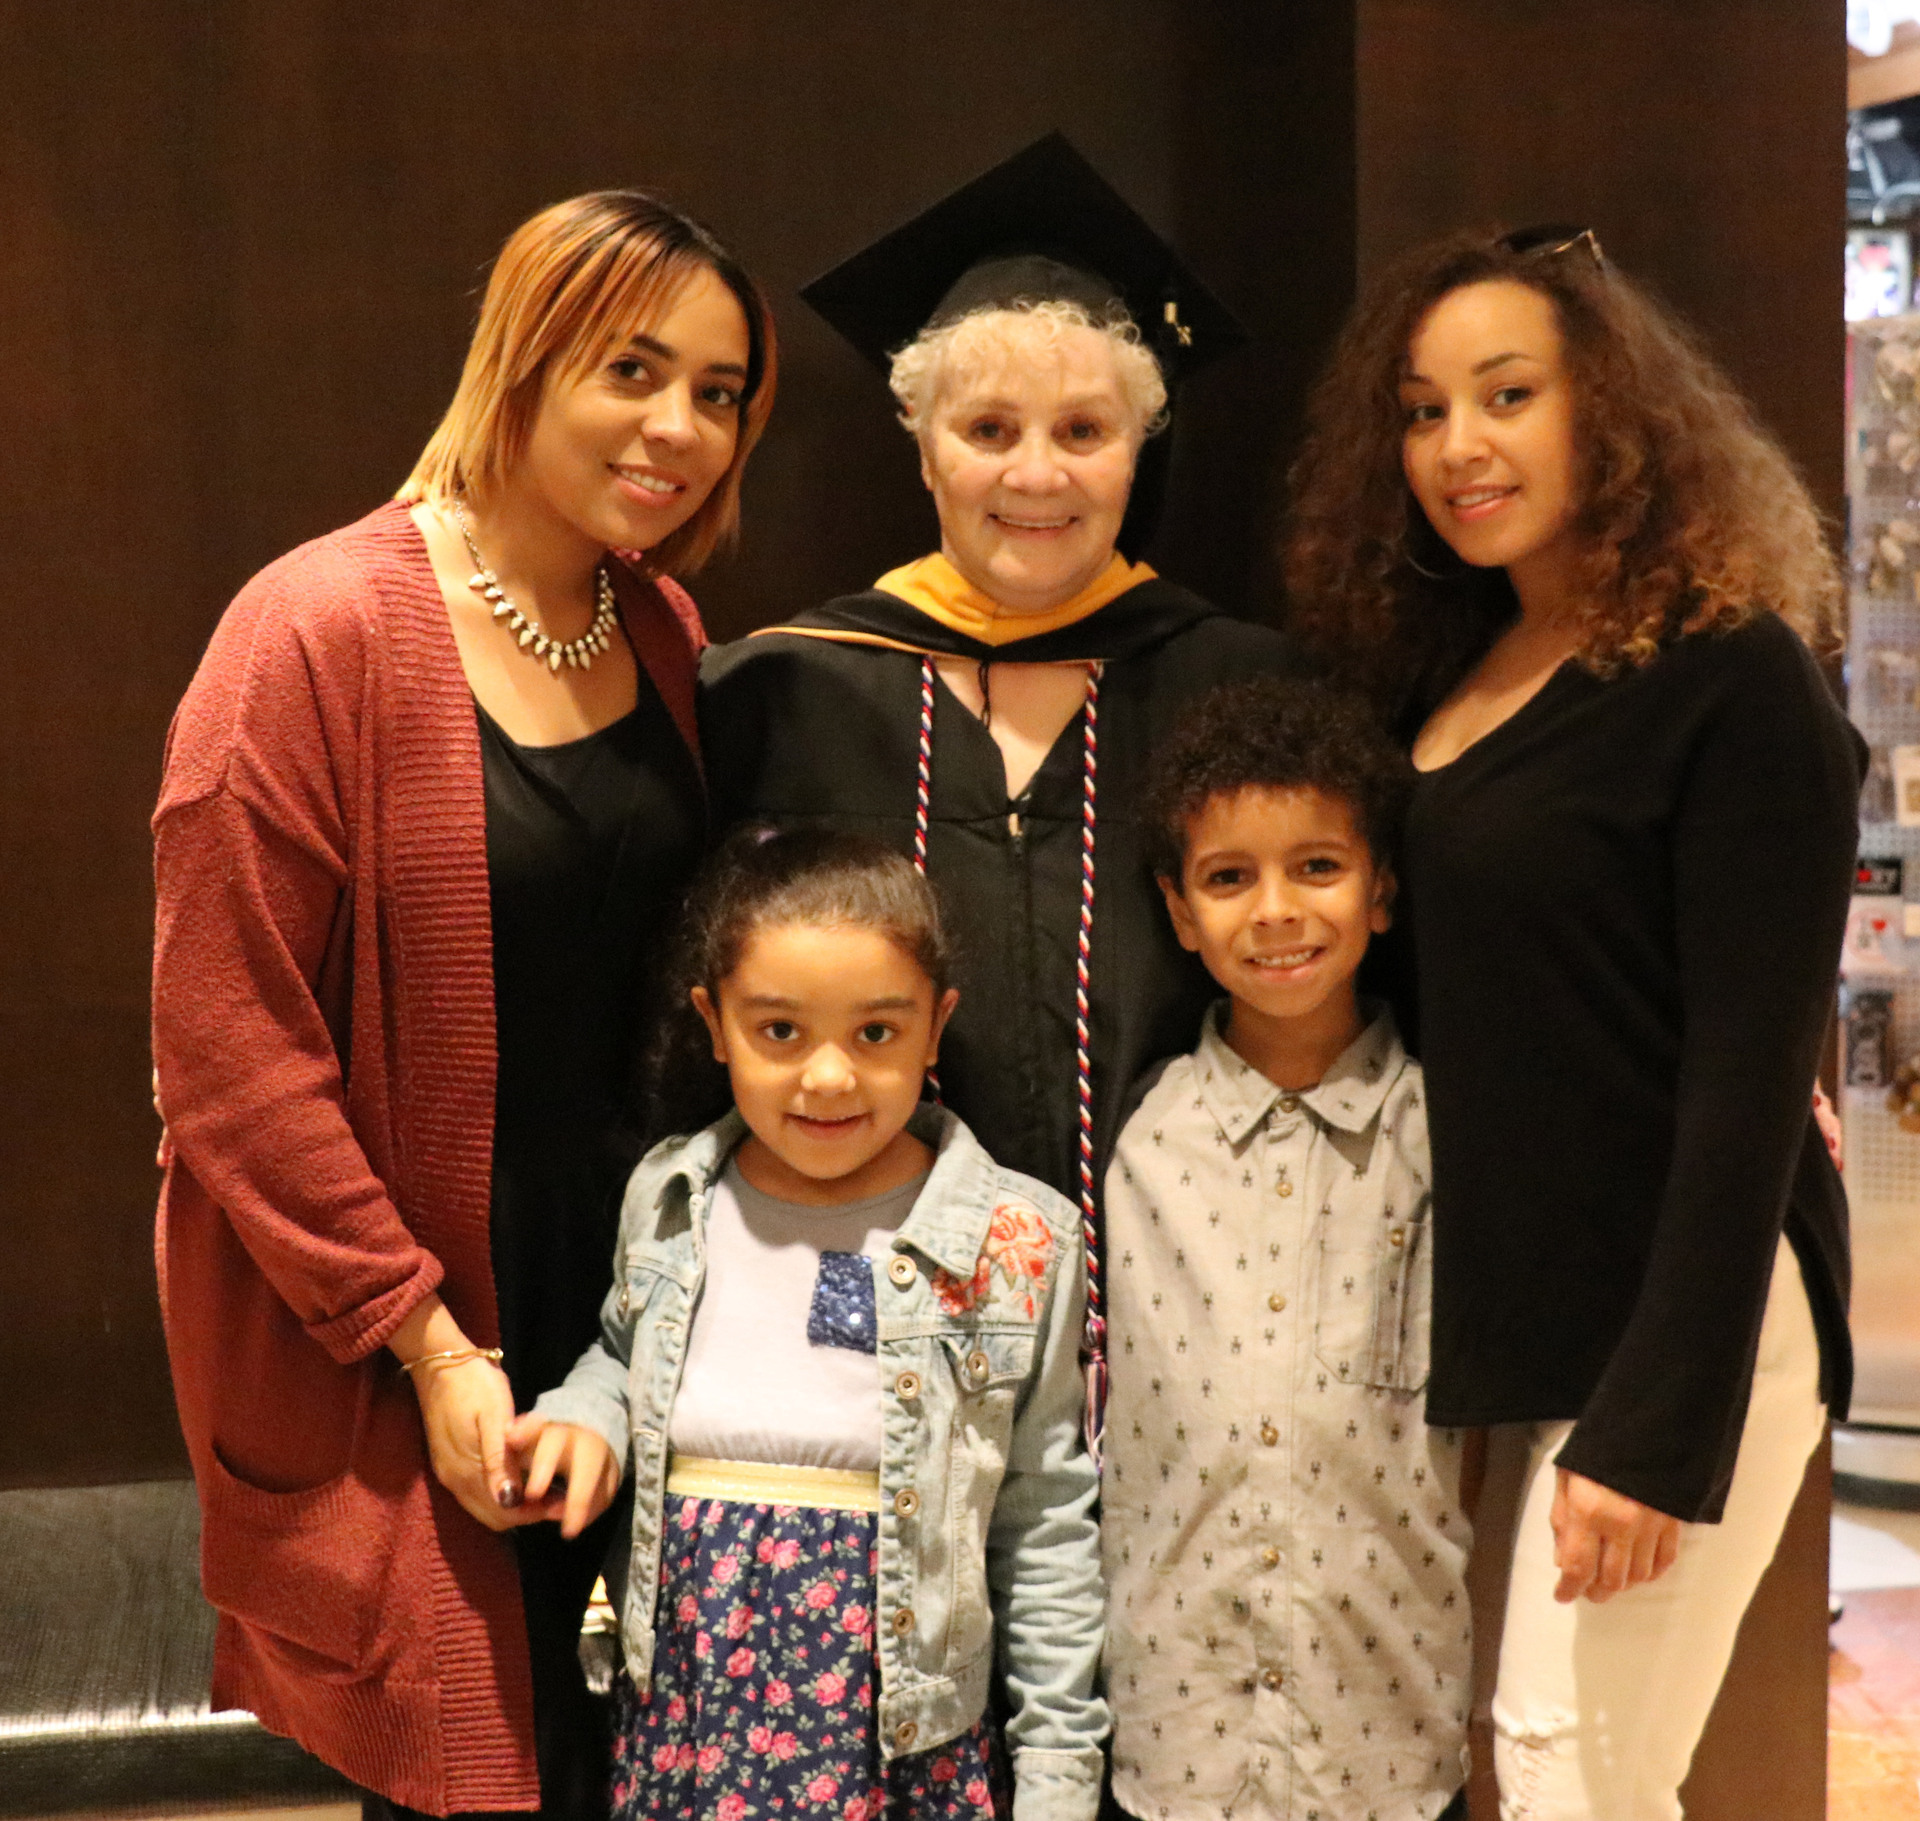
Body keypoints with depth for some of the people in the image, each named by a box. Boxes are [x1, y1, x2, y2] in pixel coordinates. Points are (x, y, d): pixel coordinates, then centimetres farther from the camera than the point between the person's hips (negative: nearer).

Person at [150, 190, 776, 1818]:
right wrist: (425, 1341, -16)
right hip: (391, 1373, -6)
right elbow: (228, 1043, -16)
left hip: (623, 1301, 6)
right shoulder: (321, 633, -14)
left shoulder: (660, 637, 6)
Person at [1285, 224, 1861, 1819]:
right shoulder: (1445, 674, 10)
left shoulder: (1731, 679, -11)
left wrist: (1657, 1429, -19)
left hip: (1675, 1332, -6)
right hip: (1515, 1328, 7)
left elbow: (1751, 1081, -16)